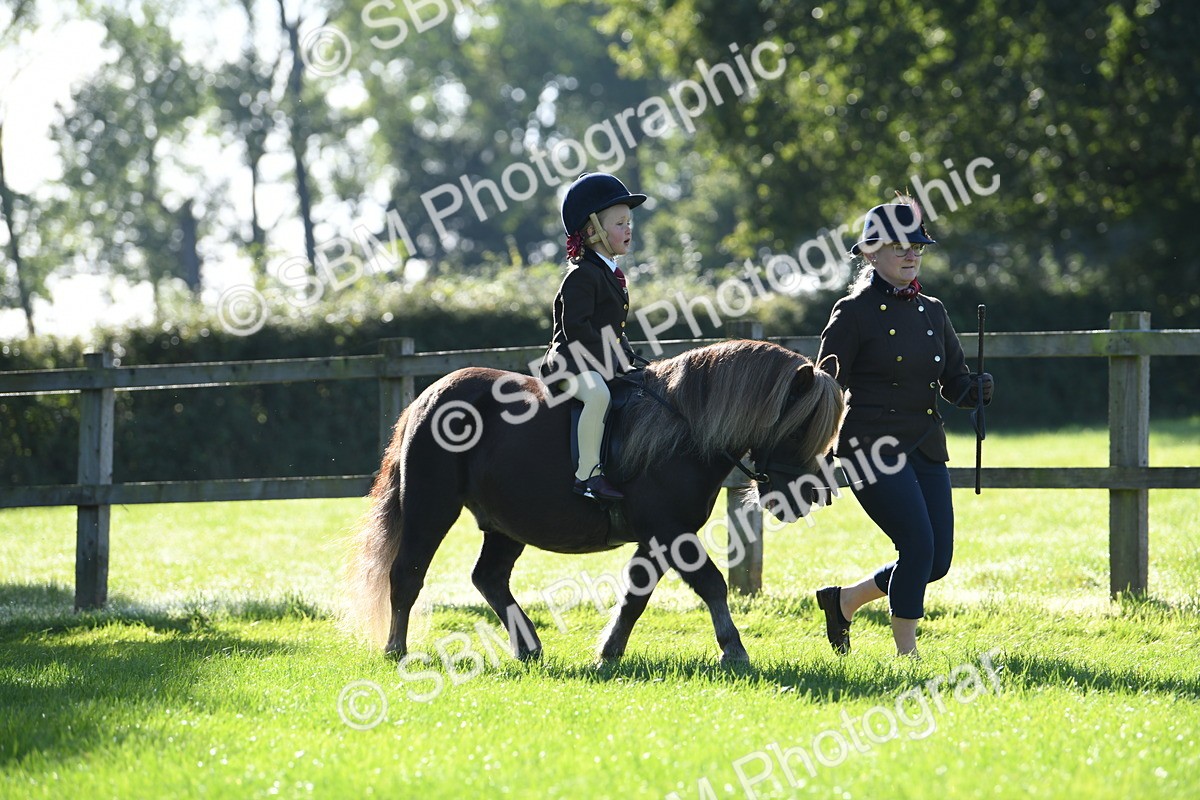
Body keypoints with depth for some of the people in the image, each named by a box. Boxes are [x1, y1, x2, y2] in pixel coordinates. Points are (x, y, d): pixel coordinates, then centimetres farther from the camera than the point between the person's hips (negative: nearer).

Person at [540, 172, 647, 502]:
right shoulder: (582, 275, -12)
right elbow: (575, 326, -20)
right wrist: (608, 359, -22)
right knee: (598, 393, -37)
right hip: (573, 361, -10)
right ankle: (587, 473, -37)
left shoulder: (612, 274, 19)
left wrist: (627, 356, 10)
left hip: (606, 361, 10)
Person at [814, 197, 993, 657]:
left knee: (937, 560, 4)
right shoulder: (854, 313, -5)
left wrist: (976, 389, -8)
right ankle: (906, 653, -1)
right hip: (871, 448, -7)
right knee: (918, 544, -16)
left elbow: (953, 384, 16)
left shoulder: (932, 312, 13)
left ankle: (844, 601, 25)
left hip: (926, 447, 7)